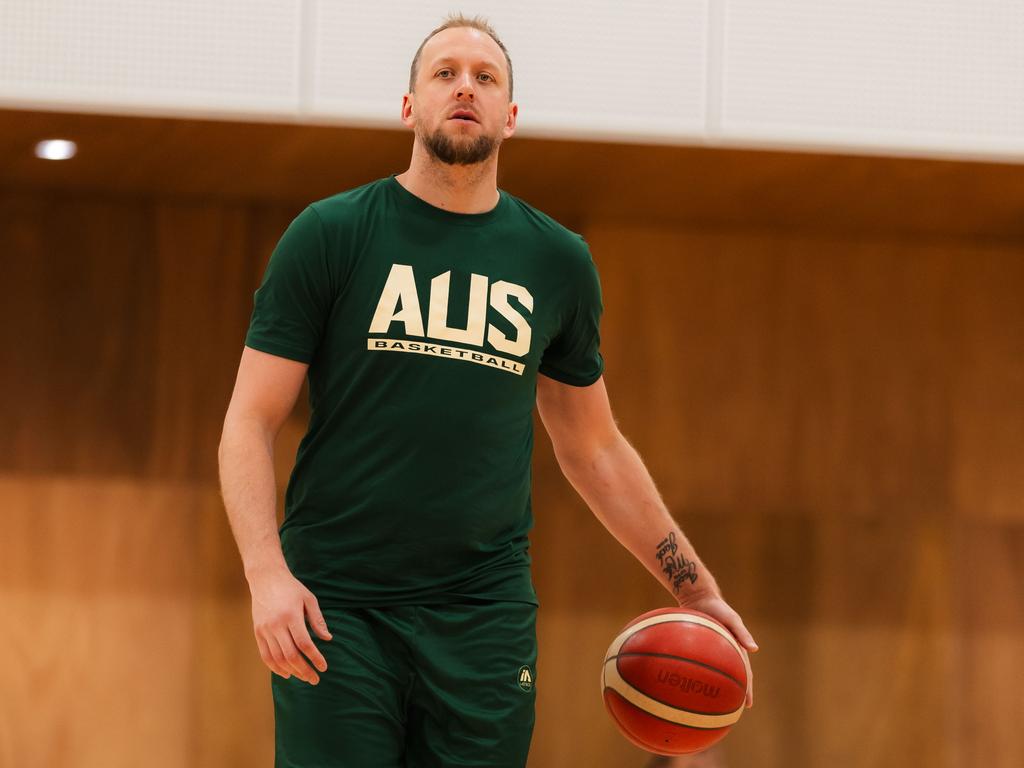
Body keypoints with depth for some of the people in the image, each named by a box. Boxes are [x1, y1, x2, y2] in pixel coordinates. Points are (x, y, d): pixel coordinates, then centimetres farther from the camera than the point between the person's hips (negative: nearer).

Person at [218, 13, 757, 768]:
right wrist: (266, 573, -16)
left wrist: (697, 591, 18)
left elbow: (595, 450, 21)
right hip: (336, 608, -2)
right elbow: (250, 424, -1)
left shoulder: (559, 263, 11)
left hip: (484, 619, 2)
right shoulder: (329, 236, 2)